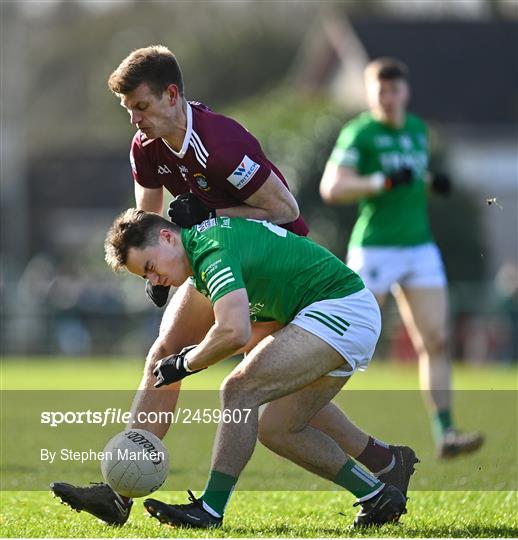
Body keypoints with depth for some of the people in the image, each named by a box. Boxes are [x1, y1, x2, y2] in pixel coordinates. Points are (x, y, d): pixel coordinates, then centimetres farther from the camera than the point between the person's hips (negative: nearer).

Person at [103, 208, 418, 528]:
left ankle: (210, 510, -17)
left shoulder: (209, 249, -20)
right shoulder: (207, 235, 13)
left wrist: (185, 364, -14)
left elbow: (235, 332, -32)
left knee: (239, 390, -18)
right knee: (277, 430, 10)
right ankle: (379, 496, 16)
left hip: (338, 307, -11)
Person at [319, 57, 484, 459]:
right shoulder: (359, 133, -7)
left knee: (436, 341, -6)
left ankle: (445, 434, -9)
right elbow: (331, 188, -16)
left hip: (420, 249, 6)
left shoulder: (418, 129, 13)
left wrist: (432, 183, 8)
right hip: (374, 249, -6)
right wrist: (382, 182, -26)